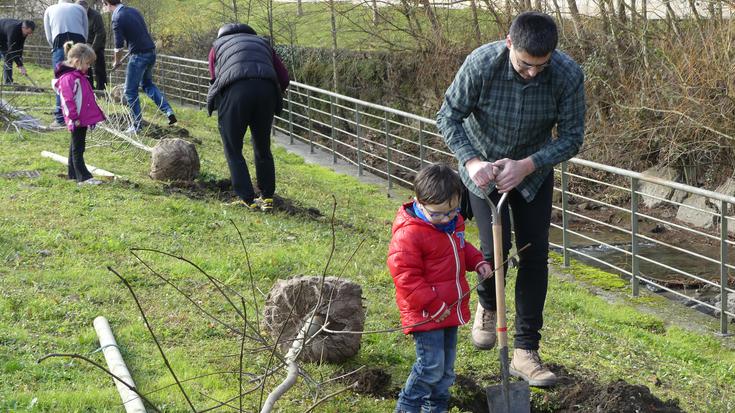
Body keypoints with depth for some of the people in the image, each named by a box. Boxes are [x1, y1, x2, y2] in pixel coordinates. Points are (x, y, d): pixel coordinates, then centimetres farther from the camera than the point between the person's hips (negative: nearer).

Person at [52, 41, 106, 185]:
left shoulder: (79, 75, 13)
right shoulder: (68, 78, -19)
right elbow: (68, 100, -22)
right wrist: (74, 118, -20)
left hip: (83, 118, 10)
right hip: (77, 121, -10)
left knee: (76, 147, 17)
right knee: (78, 148, -6)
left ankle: (73, 173, 26)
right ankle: (83, 177, -5)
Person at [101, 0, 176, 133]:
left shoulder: (117, 18, -12)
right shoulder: (133, 11, 11)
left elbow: (119, 45, -12)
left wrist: (117, 62, 8)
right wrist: (118, 53, 25)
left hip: (139, 56, -8)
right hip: (151, 52, 8)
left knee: (130, 91, 6)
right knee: (147, 84, 26)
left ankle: (137, 125, 8)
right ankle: (168, 111, 13)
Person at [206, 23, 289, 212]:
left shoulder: (218, 45, 30)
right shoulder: (262, 43, 34)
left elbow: (215, 81, 18)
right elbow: (284, 78, 21)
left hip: (235, 90, -2)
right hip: (266, 90, 3)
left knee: (233, 150, 11)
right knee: (263, 149, 20)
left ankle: (247, 199, 6)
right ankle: (267, 197, 21)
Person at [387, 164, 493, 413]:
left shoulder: (453, 223, 5)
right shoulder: (408, 234, -22)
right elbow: (405, 276, -22)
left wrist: (478, 261, 7)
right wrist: (433, 305, -22)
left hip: (450, 307, 8)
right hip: (425, 314, -8)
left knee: (446, 365, 15)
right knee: (431, 366, -9)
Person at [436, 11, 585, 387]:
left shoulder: (568, 75, -26)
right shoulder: (481, 63, -29)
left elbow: (572, 137, -17)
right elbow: (448, 116, -17)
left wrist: (527, 166, -30)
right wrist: (471, 161, -32)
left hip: (534, 170, 2)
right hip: (484, 169, -1)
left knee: (535, 255, -2)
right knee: (495, 247, -13)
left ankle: (525, 352, 7)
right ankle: (487, 305, 23)